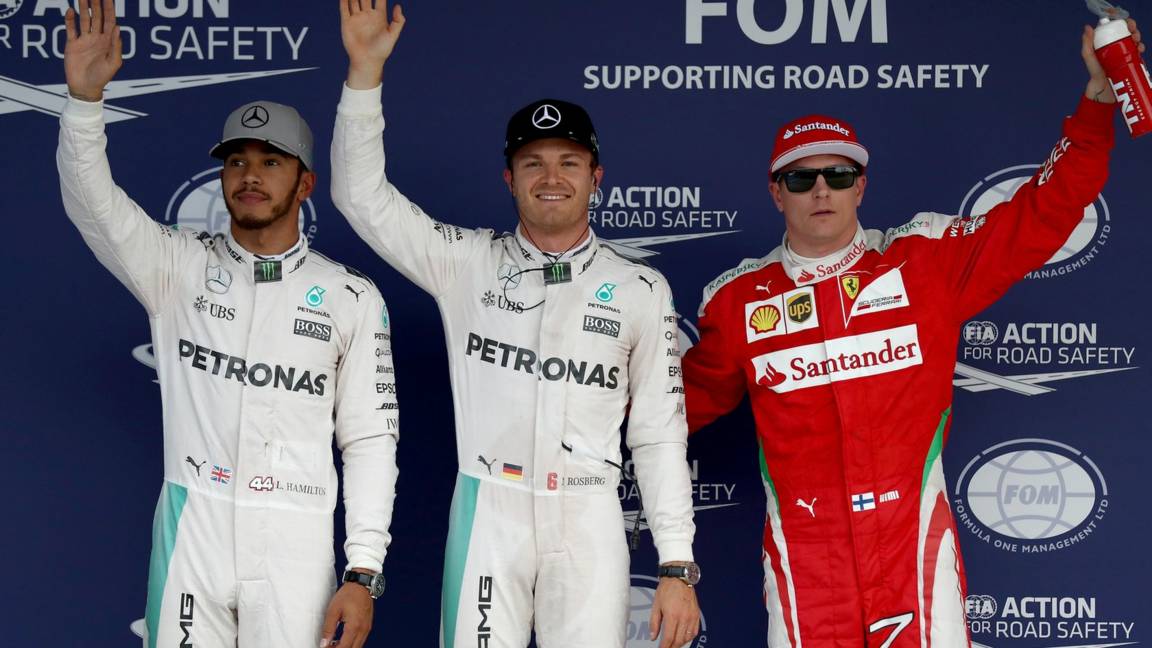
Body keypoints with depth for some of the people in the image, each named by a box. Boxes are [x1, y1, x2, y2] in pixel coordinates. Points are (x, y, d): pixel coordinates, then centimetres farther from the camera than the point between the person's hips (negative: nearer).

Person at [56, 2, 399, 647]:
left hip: (294, 543, -1)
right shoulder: (178, 266, 6)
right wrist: (85, 95, -26)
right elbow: (93, 202, -10)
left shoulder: (353, 298, 4)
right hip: (190, 526, 1)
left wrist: (363, 574, -5)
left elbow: (370, 438, 2)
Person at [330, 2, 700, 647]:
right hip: (487, 514, 0)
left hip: (588, 522, 0)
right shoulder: (468, 263, 7)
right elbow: (362, 194, 1)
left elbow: (661, 434, 5)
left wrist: (677, 567, 0)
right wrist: (366, 69, -9)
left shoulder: (641, 290, 6)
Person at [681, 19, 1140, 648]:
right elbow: (693, 394, 23)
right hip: (803, 559, 1)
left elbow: (1041, 217, 3)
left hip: (913, 543, -1)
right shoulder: (738, 299, 8)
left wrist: (1096, 104, -3)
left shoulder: (926, 260, 3)